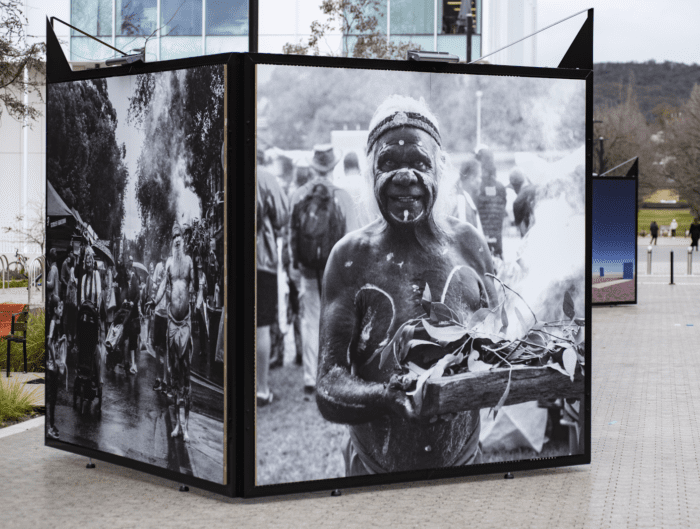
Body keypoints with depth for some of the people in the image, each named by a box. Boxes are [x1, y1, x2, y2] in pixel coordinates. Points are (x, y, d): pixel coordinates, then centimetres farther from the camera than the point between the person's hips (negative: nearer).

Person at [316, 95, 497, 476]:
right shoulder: (351, 256, -10)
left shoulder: (469, 244, -2)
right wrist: (391, 398, -35)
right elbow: (328, 390, -15)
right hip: (375, 466, -2)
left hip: (464, 459, 2)